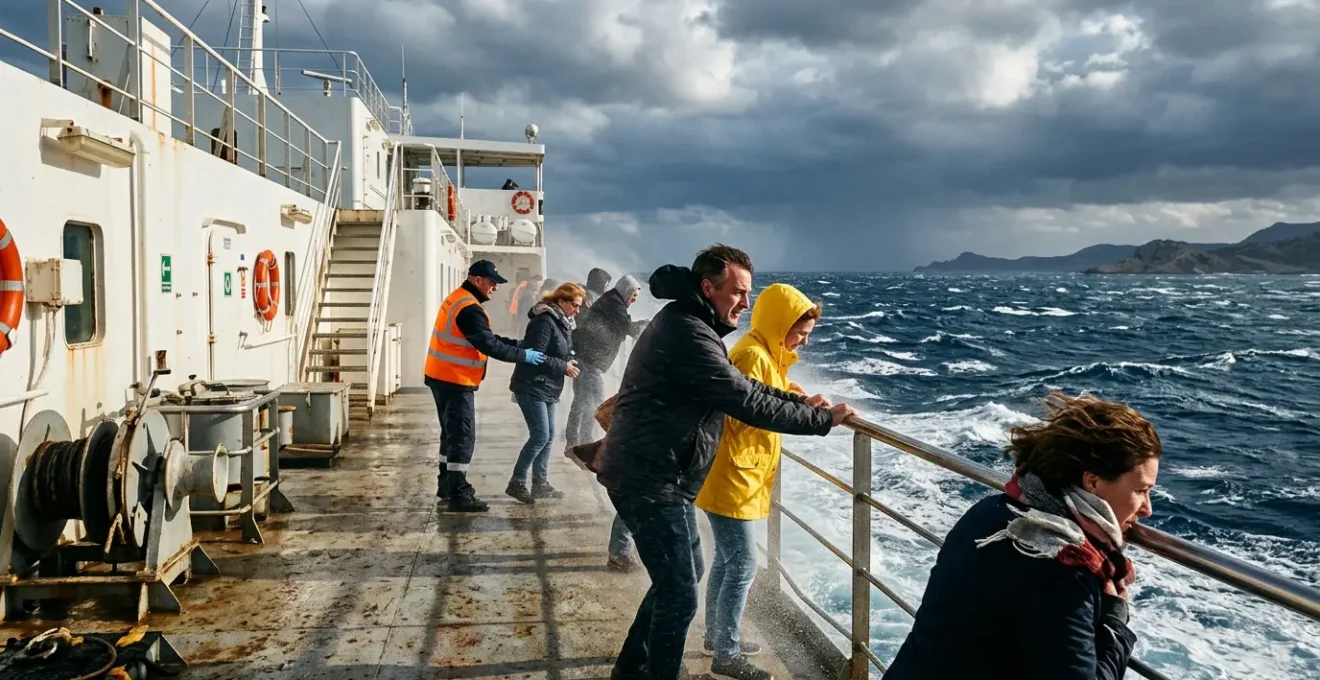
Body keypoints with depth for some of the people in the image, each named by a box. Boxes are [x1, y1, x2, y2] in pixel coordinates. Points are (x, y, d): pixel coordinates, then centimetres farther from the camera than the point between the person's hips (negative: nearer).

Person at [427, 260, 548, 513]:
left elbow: (488, 337, 16)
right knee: (463, 436, -7)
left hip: (443, 377, 11)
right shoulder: (469, 308, -20)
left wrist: (518, 344, 9)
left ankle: (447, 485, 28)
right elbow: (489, 345, -22)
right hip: (455, 381, -11)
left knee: (452, 432, 19)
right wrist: (523, 356, -13)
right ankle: (459, 494, -3)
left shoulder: (458, 298, 13)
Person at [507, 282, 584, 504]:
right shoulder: (544, 321, -18)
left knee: (548, 436, 12)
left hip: (548, 389, 10)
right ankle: (516, 483, -2)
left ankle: (540, 484, 21)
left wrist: (571, 362, 2)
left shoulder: (562, 322, 13)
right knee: (540, 436, -12)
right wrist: (564, 367, -18)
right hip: (531, 387, -10)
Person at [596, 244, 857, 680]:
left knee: (684, 573, 23)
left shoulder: (687, 323, 13)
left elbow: (737, 385, 17)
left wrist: (799, 401, 7)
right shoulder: (688, 333, -22)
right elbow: (746, 403, -24)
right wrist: (823, 420, -16)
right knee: (679, 594, -4)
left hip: (654, 475, 11)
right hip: (650, 480, -11)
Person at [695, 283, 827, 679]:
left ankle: (717, 636, 31)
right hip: (732, 479, -10)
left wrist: (792, 397, 1)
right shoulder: (752, 355, -20)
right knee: (743, 565, -4)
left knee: (727, 560, 19)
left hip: (739, 477, 10)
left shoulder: (764, 353, 13)